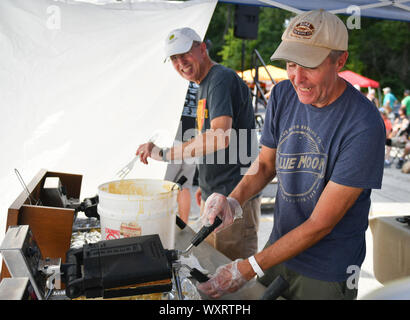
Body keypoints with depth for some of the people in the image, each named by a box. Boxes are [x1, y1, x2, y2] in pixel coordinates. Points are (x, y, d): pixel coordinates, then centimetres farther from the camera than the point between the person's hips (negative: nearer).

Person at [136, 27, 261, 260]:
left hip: (234, 198, -10)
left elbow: (220, 138, -29)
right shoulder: (206, 85, 17)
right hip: (212, 197, 10)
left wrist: (164, 154, -24)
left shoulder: (223, 79, -14)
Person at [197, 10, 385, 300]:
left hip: (327, 275, -5)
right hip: (279, 246, 5)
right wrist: (233, 199, -15)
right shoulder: (283, 94, -7)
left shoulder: (363, 126, -27)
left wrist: (249, 268, -24)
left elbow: (320, 223, -24)